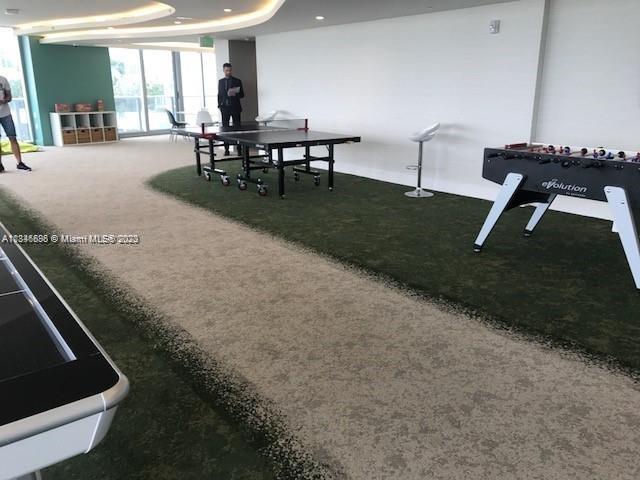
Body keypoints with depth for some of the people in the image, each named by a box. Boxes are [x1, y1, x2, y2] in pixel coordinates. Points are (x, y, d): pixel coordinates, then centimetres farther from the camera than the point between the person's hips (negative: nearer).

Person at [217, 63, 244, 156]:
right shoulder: (220, 81, 12)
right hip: (224, 107, 2)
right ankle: (226, 148, 6)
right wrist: (219, 105, 6)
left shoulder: (237, 81, 4)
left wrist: (235, 94, -18)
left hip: (235, 107, -2)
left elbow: (242, 95, 1)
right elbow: (219, 94, 15)